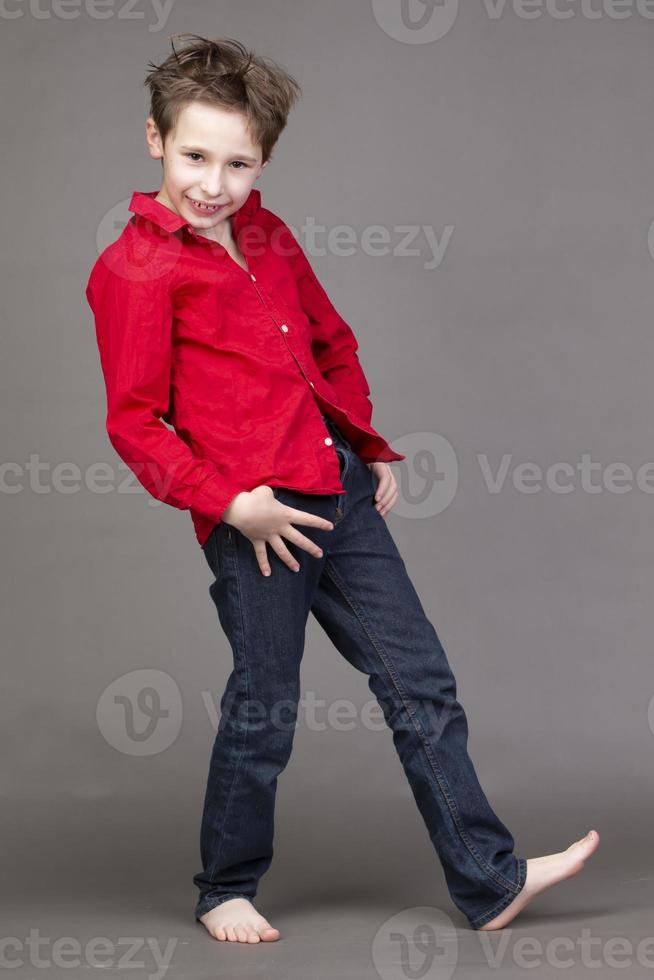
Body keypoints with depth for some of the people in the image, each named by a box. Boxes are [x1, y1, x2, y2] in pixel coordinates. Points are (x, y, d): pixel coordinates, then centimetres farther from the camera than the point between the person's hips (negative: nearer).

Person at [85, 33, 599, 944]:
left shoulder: (270, 237, 14)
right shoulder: (134, 268, -8)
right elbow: (134, 423, -10)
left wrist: (373, 447, 19)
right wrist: (227, 501, -17)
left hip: (341, 492, 7)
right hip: (257, 517, -7)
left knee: (422, 684, 9)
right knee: (263, 715, 4)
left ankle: (490, 880, 18)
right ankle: (227, 891, 27)